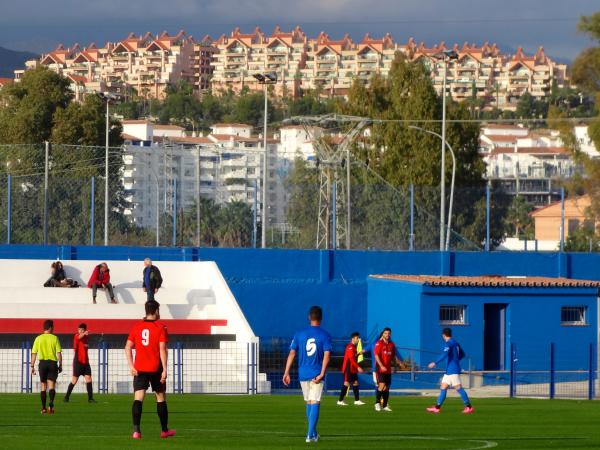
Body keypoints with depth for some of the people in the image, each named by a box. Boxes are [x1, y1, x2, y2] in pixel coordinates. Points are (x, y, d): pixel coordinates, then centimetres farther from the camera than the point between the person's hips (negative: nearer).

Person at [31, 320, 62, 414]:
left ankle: (43, 408, 12)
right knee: (51, 386, -2)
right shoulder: (55, 338, -1)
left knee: (43, 386, 11)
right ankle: (51, 404, -25)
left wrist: (32, 366, 6)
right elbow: (59, 353, -4)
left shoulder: (38, 338, 3)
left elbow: (34, 353, 1)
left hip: (42, 363, 1)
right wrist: (60, 365, 4)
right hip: (53, 363, -1)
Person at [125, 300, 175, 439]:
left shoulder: (136, 327, 5)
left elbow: (128, 347, 1)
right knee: (161, 398, 13)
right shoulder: (160, 328, -5)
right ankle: (164, 430, 22)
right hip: (156, 369, -2)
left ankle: (136, 430, -19)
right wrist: (165, 370, -11)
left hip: (139, 369, 2)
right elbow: (162, 349, -11)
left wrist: (131, 366, 1)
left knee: (138, 399, -5)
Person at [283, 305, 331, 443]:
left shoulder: (299, 334, 4)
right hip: (317, 374, -3)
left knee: (309, 403, 17)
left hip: (303, 374, 3)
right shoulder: (325, 335, -3)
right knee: (315, 403, -3)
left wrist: (286, 373, 2)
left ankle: (313, 433, 26)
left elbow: (292, 353, 0)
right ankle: (310, 435, -13)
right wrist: (321, 374, -17)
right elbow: (327, 355, -14)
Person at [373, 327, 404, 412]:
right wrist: (381, 366, -24)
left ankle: (384, 406, 14)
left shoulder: (391, 344, 12)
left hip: (388, 369, 6)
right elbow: (376, 356, -15)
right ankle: (377, 403, -6)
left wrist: (399, 363, 7)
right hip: (380, 369, -6)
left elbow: (394, 356, 22)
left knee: (387, 387, 7)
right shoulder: (379, 343, -7)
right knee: (382, 385, -17)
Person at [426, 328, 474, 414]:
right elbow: (462, 354, 25)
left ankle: (469, 407, -9)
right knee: (443, 387, 9)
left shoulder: (448, 344, -12)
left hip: (452, 370, -9)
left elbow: (444, 354, -27)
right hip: (449, 370, 9)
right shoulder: (455, 343, 15)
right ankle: (437, 407, 8)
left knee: (458, 388, -9)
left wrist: (435, 363, -25)